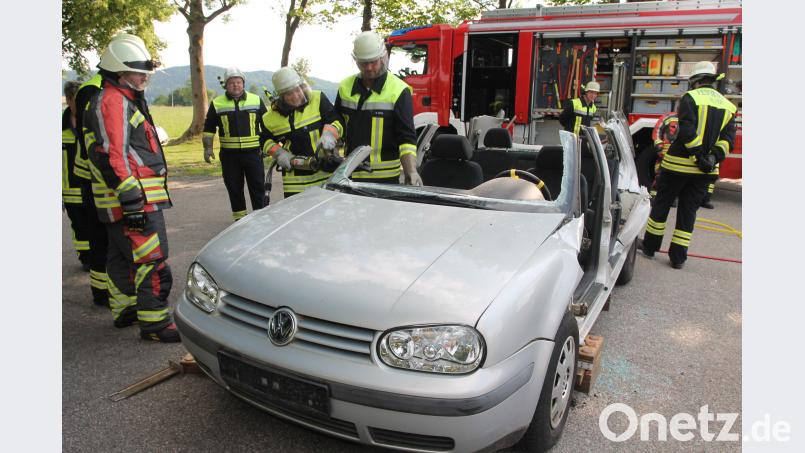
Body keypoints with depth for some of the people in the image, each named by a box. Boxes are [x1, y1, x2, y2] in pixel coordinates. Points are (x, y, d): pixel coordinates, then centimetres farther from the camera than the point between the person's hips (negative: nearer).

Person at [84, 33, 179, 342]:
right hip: (135, 201, -11)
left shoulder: (125, 100, 21)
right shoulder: (112, 102, -13)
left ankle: (125, 310, 34)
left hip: (125, 202, 11)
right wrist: (132, 200, -26)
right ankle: (154, 323, -3)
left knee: (123, 256, 20)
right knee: (152, 262, -9)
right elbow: (111, 156, -23)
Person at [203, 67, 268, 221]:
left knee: (257, 186, 1)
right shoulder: (217, 103, 5)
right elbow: (208, 128, 11)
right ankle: (239, 218, 18)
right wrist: (208, 147, 2)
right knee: (234, 188, 7)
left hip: (253, 152, 0)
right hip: (229, 154, 1)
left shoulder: (256, 100, 7)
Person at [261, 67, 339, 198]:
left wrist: (329, 134, -25)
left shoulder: (318, 99, -6)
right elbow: (265, 140, 16)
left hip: (326, 172, -1)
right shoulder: (271, 117, 2)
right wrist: (278, 152, -4)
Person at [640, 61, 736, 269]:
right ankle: (678, 256, 12)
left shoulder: (690, 98, -7)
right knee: (688, 211, 10)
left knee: (662, 204, 11)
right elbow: (728, 139, 1)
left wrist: (699, 154, -15)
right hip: (705, 171, 4)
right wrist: (714, 157, -7)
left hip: (679, 163, -4)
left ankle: (650, 245, 19)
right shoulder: (727, 105, 10)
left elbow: (687, 131, -19)